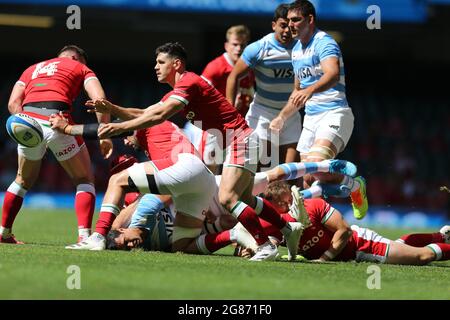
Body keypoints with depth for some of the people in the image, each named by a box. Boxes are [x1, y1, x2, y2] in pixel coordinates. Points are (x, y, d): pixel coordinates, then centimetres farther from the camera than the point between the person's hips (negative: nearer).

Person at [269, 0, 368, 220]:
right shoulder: (296, 50, 16)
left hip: (334, 114, -9)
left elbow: (333, 74, -33)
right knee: (308, 180, 5)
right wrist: (282, 118, 29)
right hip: (311, 118, 9)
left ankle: (354, 185, -3)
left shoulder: (324, 43, -12)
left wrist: (310, 90, -49)